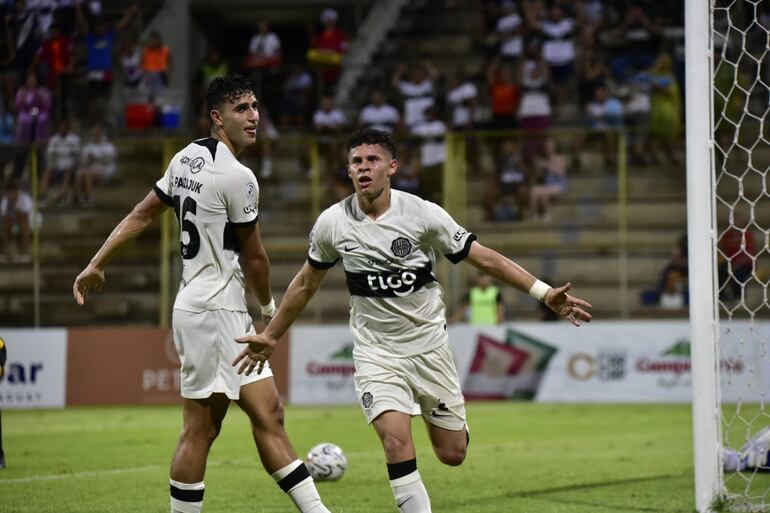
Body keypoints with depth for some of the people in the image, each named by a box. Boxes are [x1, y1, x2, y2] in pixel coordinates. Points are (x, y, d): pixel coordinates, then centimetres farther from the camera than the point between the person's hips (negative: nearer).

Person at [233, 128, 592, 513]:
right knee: (397, 442, -22)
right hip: (375, 351, 0)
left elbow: (485, 258, -6)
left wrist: (544, 293, -13)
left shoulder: (422, 214, -12)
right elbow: (306, 283, 10)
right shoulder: (332, 223, -7)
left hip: (429, 346, 0)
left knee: (453, 454, 6)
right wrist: (270, 335, 17)